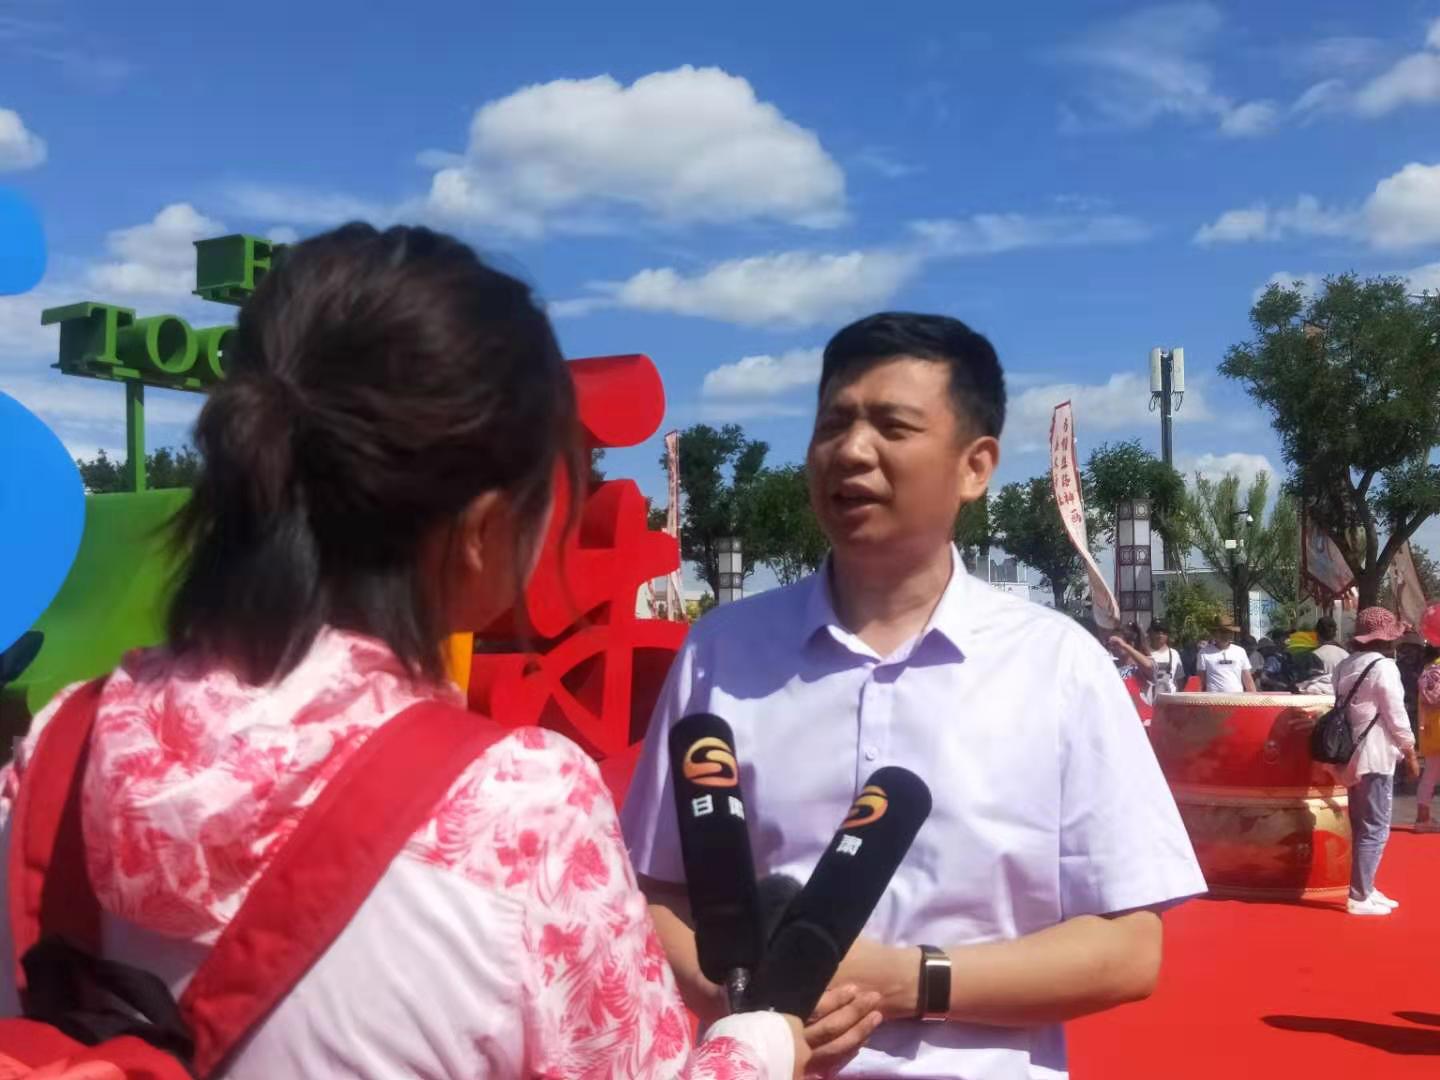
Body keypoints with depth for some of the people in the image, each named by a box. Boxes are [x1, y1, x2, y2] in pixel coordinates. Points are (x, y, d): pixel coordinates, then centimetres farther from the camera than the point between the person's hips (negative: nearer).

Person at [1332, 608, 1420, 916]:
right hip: (1376, 756, -8)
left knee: (1362, 827, 16)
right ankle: (1360, 897, -4)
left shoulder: (1346, 665, 10)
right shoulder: (1383, 666, -12)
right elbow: (1395, 716, -12)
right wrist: (1410, 753, -2)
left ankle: (1364, 889, 21)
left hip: (1353, 754, 8)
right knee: (1375, 830, -4)